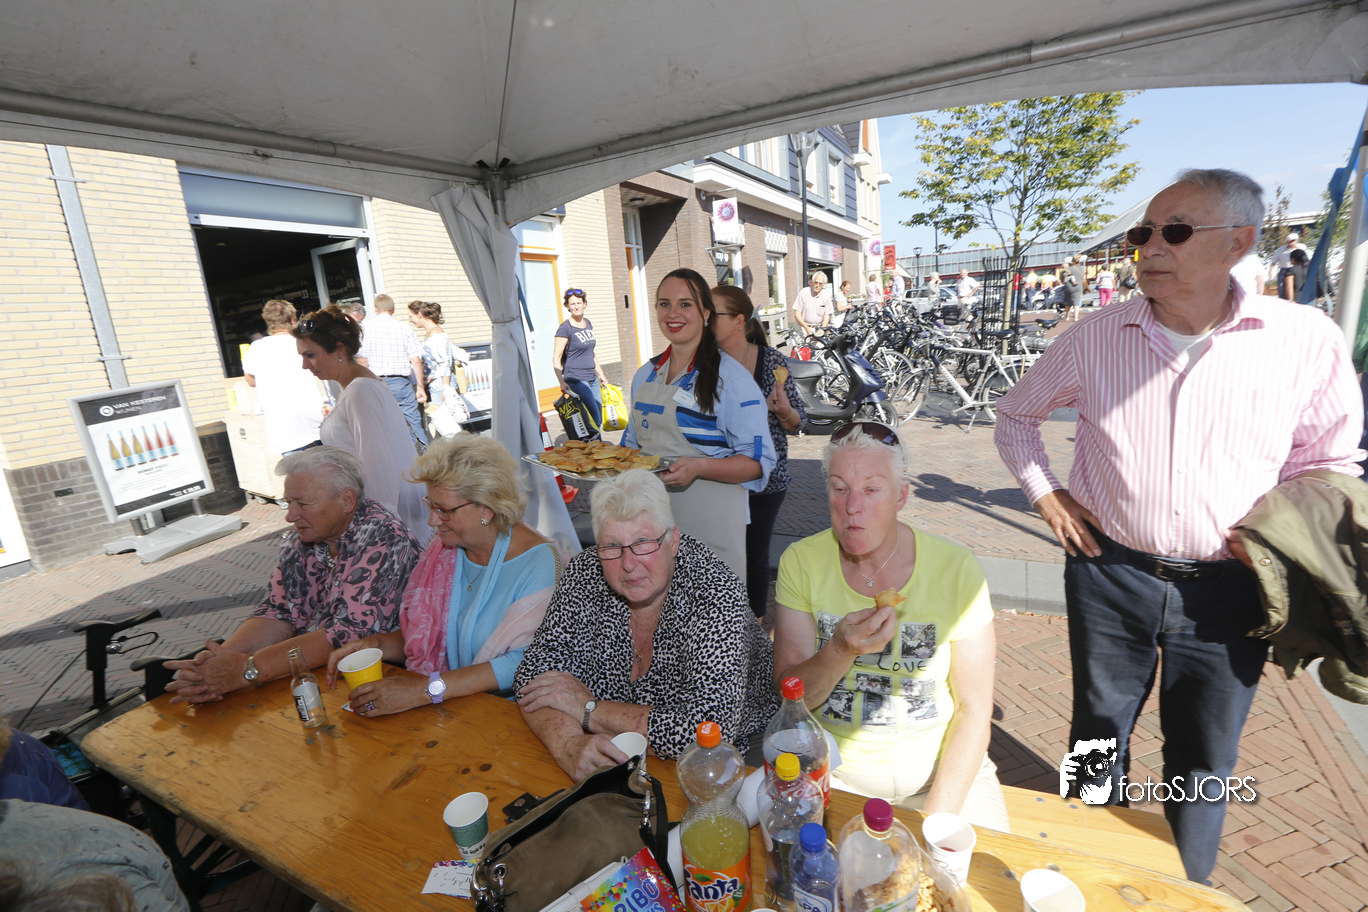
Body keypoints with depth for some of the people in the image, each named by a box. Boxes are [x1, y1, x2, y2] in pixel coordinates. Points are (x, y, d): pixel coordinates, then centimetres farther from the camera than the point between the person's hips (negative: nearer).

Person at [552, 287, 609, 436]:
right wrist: (562, 382, -21)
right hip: (576, 380, -7)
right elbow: (556, 358, -11)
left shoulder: (588, 324, 13)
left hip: (592, 379, 7)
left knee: (599, 422, 7)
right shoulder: (565, 328, -8)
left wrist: (601, 374, 24)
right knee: (594, 420, -13)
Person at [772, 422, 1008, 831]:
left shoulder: (957, 571, -11)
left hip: (939, 768, 1)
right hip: (831, 769, -1)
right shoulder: (801, 562, -10)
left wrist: (938, 816, -14)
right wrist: (841, 652, -30)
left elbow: (973, 708, -6)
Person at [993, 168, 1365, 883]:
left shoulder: (1308, 341, -8)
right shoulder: (1095, 338, -7)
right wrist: (1044, 494, 0)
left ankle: (1188, 889, 45)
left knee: (1205, 755, 17)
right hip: (1110, 573, 0)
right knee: (1100, 728, 18)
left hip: (1227, 587, 0)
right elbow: (1017, 415, 8)